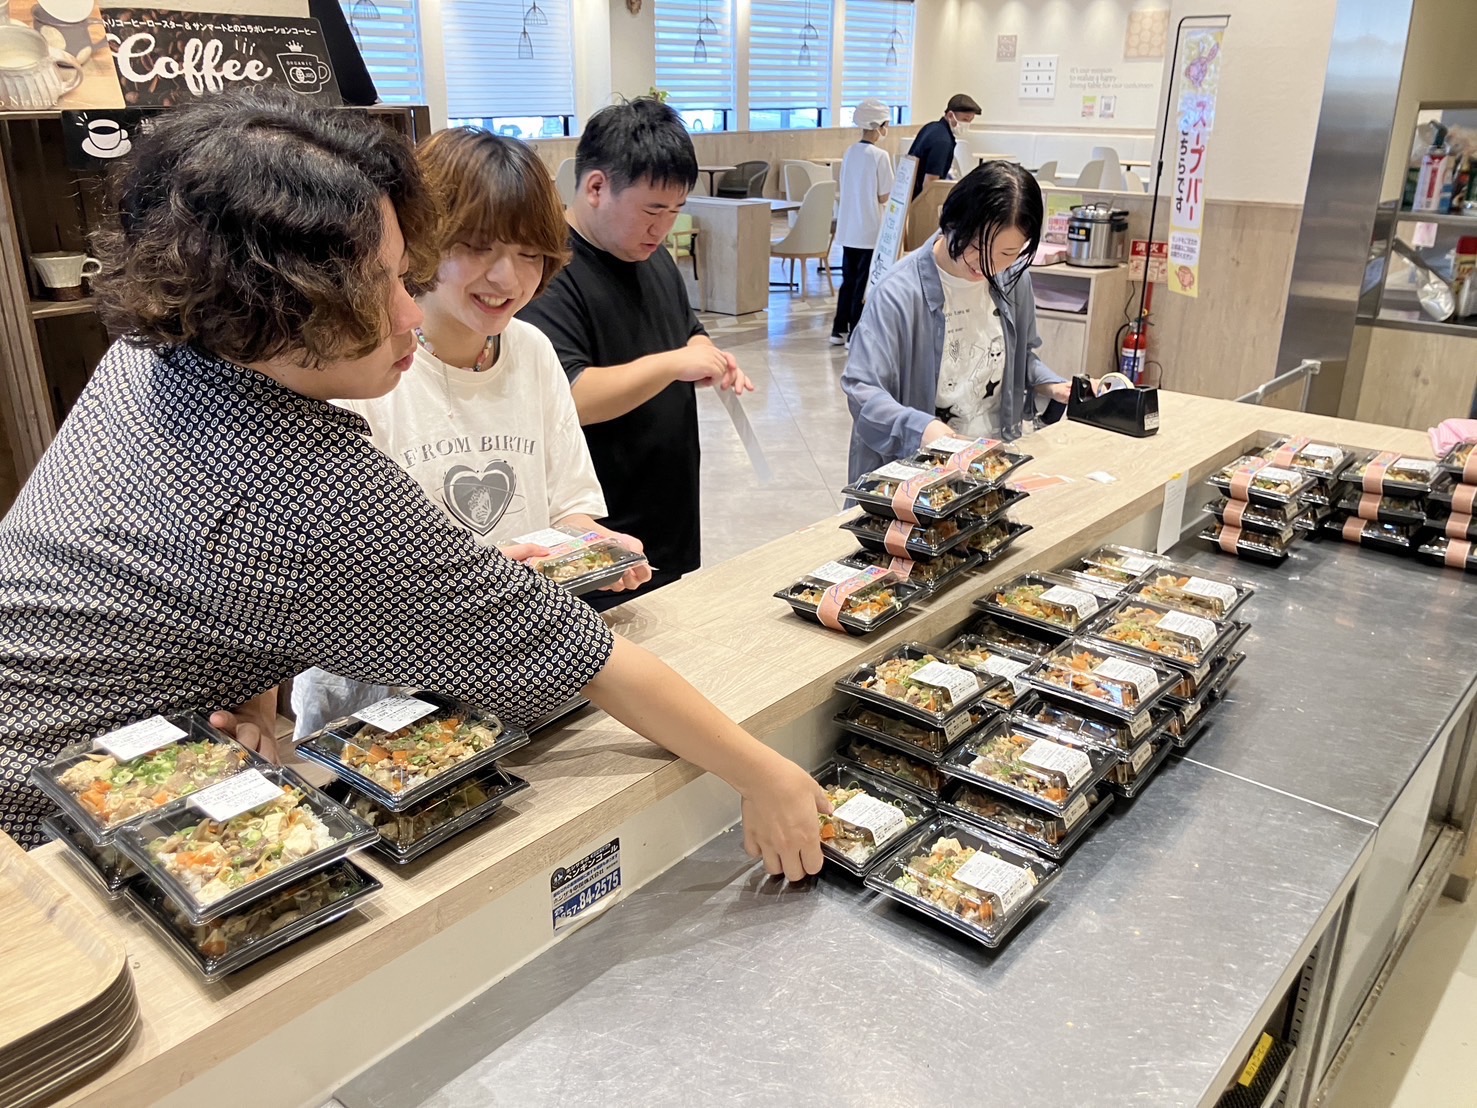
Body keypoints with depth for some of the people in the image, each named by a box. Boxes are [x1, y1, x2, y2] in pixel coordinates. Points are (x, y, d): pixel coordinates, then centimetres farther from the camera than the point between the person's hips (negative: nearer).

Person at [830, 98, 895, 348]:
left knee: (848, 279, 14)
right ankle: (856, 334, 4)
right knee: (863, 282, 1)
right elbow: (884, 197, -12)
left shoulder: (850, 153, 7)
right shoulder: (880, 156, -13)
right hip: (870, 230, -7)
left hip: (847, 228, 7)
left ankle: (839, 330, 19)